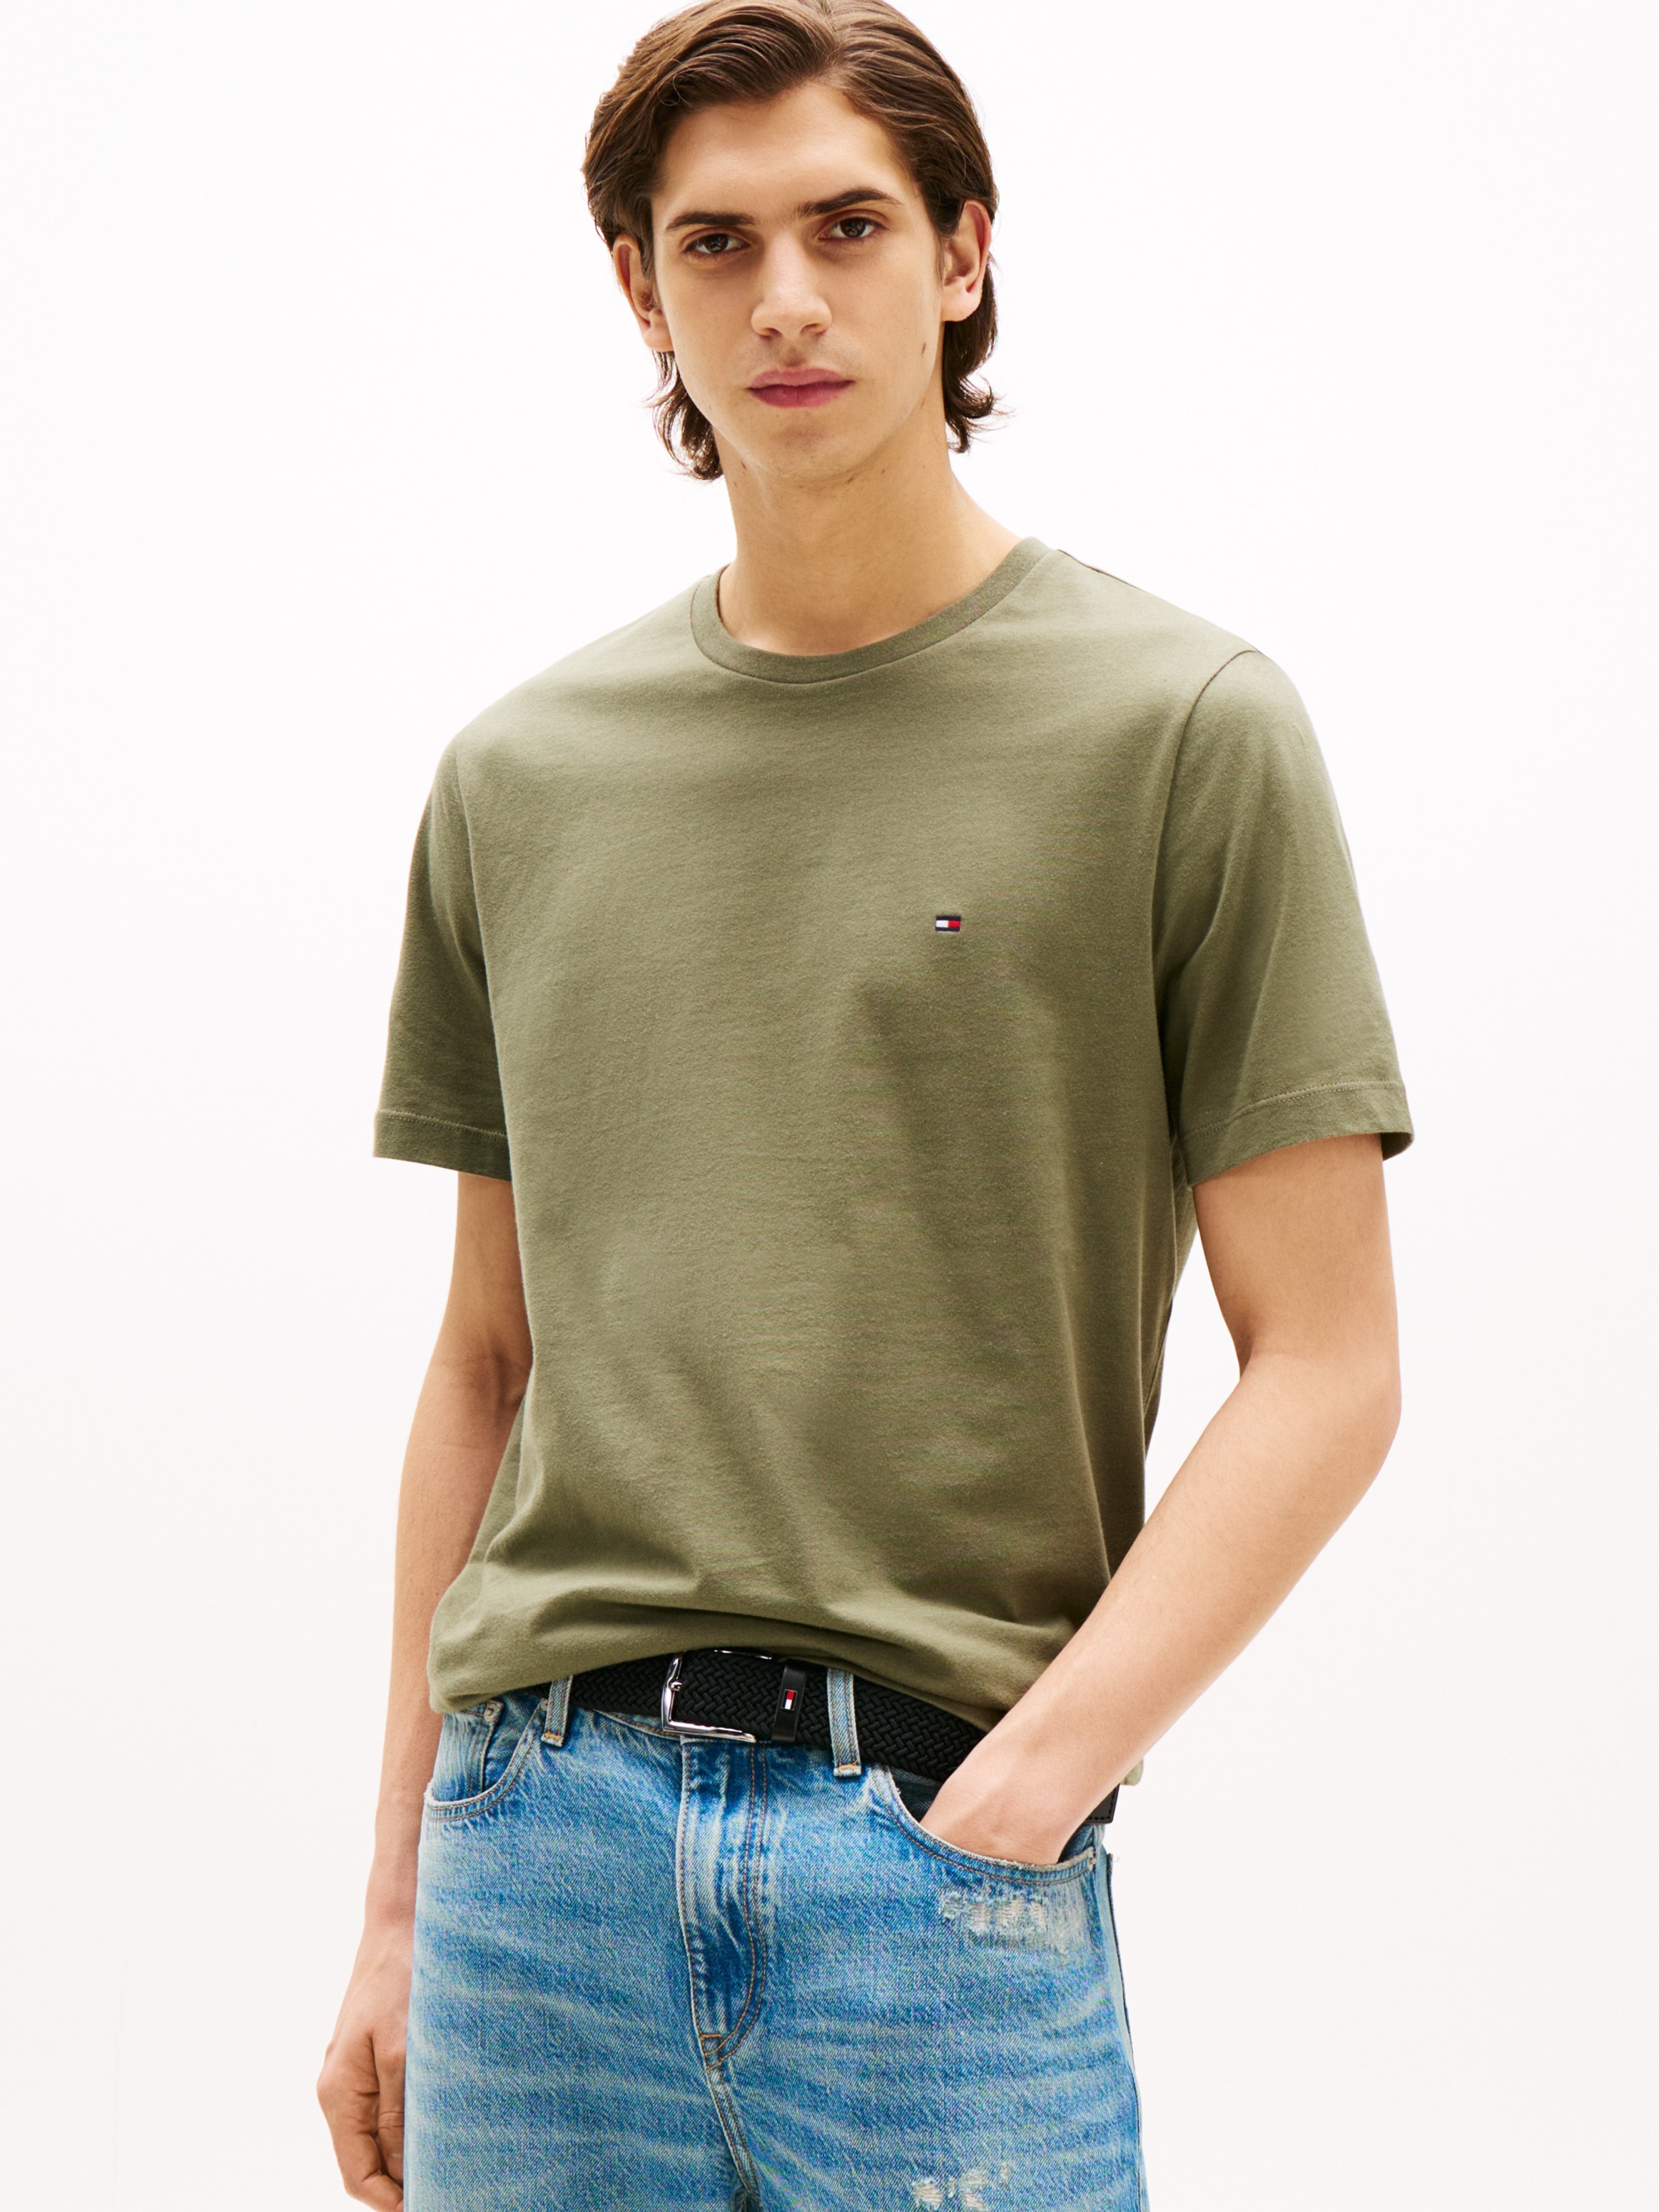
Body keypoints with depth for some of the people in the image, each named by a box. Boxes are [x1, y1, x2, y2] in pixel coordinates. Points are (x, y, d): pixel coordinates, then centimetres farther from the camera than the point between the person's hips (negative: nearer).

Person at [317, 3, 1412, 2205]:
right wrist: (402, 1896, 11)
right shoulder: (520, 778, 9)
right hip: (543, 1826, 3)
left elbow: (1325, 1368, -5)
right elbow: (490, 1363, 13)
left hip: (946, 1849, -3)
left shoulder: (1184, 731, -3)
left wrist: (1009, 1799, -13)